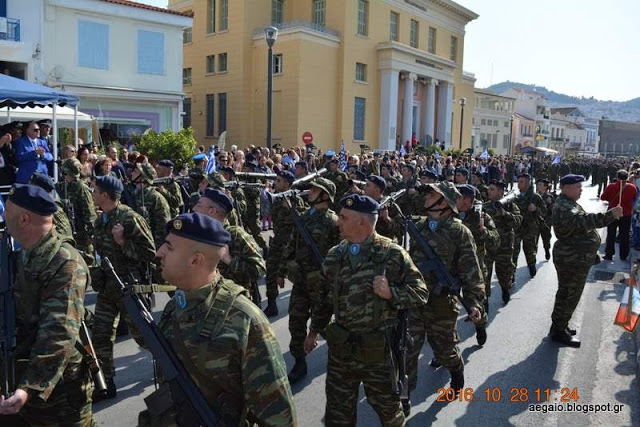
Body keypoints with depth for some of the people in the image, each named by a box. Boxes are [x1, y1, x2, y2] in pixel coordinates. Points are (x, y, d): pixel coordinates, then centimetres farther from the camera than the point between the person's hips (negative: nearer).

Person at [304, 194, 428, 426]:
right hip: (341, 348, 4)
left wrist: (391, 293, -23)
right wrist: (314, 331, 22)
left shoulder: (393, 254, -11)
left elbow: (421, 293, -7)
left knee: (388, 408, 18)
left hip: (379, 351, -3)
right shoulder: (334, 255, 4)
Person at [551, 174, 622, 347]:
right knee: (569, 296, 0)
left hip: (575, 258, 11)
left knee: (567, 294, 21)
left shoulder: (568, 203, 12)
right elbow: (582, 221, -42)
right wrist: (610, 215, -49)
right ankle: (558, 331, 12)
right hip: (572, 260, -11)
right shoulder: (563, 207, -24)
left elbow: (583, 222, 25)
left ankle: (559, 325, 34)